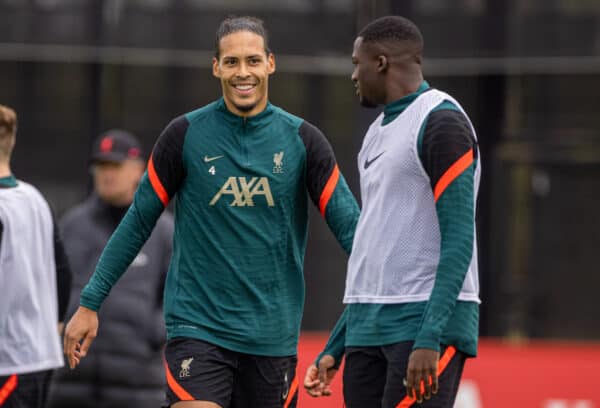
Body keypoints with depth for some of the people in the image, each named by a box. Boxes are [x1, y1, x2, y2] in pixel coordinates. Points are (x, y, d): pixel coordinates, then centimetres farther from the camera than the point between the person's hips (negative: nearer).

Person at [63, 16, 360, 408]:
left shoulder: (302, 139, 2)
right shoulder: (185, 135, -1)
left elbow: (349, 223, -2)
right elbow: (138, 221, 5)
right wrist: (90, 303, 4)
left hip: (273, 338, 2)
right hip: (197, 328, -2)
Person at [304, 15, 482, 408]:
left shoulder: (441, 122, -8)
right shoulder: (378, 131, 20)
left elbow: (458, 241, -16)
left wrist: (429, 339, -24)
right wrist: (334, 349, 22)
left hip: (424, 320, -9)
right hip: (368, 330, 9)